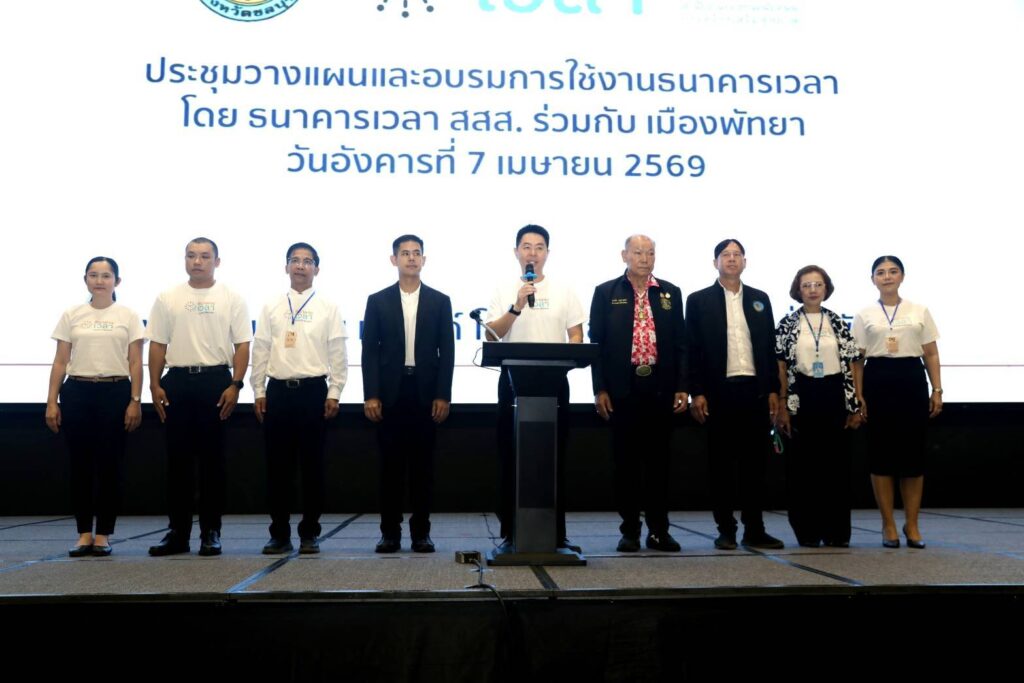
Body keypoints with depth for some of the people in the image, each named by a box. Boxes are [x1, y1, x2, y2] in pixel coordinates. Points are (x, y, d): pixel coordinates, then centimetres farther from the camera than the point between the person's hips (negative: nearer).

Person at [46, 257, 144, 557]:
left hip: (115, 392, -1)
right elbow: (60, 362, 8)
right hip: (77, 392, 2)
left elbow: (135, 363, 2)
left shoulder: (128, 316, 4)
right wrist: (51, 402, 1)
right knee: (81, 464, 3)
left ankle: (103, 535, 9)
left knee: (109, 464, 0)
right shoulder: (71, 315, 9)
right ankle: (84, 534, 11)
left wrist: (135, 401, -7)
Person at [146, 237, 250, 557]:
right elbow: (157, 345, 9)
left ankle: (211, 532, 9)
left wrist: (235, 385, -9)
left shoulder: (231, 299, 4)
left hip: (216, 381, -2)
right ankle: (178, 532, 13)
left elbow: (242, 345, 0)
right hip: (177, 381, 2)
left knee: (212, 459, 2)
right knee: (178, 459, 5)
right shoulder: (167, 299, 10)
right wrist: (155, 385, 0)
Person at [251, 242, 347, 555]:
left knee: (312, 465, 3)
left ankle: (310, 534, 12)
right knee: (278, 465, 4)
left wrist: (334, 394, -4)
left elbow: (338, 354, 2)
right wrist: (258, 392, 3)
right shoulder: (271, 307, 9)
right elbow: (260, 351, 9)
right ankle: (280, 534, 13)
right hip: (278, 390, 2)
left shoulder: (328, 308, 4)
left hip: (313, 391, -2)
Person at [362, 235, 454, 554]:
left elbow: (447, 352, 4)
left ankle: (421, 532, 11)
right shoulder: (378, 301, 6)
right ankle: (390, 532, 10)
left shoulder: (439, 301, 7)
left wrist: (443, 396, -4)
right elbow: (369, 350, 3)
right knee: (391, 464, 3)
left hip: (425, 392, 0)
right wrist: (370, 395, -6)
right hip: (390, 392, 0)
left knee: (422, 464, 4)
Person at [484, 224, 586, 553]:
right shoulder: (504, 291, 5)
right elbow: (491, 335, -4)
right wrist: (517, 307, -17)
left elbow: (576, 336, 5)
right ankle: (510, 533, 9)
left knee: (554, 457, 3)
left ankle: (557, 534, 10)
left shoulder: (564, 292, 8)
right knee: (511, 456, 2)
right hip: (514, 379, -1)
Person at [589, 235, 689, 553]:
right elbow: (597, 343, 2)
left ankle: (659, 530, 13)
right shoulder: (606, 293, 5)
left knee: (658, 458, 5)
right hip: (623, 387, -1)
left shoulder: (670, 293, 10)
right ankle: (630, 530, 11)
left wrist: (682, 387, 1)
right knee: (626, 460, 3)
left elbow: (680, 343, 9)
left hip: (660, 387, 2)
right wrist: (600, 389, -4)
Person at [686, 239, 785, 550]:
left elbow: (770, 347, 13)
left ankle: (754, 529, 12)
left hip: (755, 390, 3)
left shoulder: (760, 299, 13)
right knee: (722, 463, 2)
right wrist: (696, 393, -7)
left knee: (755, 461, 4)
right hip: (719, 392, -2)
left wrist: (773, 390, 6)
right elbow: (693, 350, 0)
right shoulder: (699, 301, 5)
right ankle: (726, 530, 9)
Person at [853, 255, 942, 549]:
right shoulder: (864, 316, 6)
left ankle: (912, 525, 12)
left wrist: (937, 390, 1)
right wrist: (857, 395, -4)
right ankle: (889, 525, 10)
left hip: (911, 381, 1)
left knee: (913, 451, 1)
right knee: (881, 451, 1)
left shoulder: (919, 312, 9)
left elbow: (931, 354, 9)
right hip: (877, 381, -1)